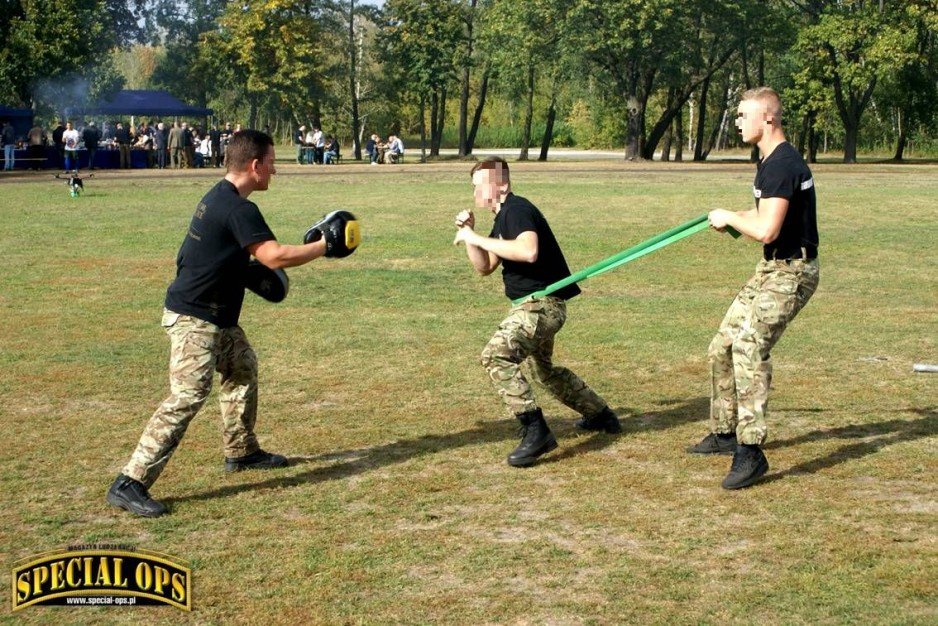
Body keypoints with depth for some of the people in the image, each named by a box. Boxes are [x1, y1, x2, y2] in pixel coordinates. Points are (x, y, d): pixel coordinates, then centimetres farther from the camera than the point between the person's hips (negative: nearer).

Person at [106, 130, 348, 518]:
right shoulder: (238, 209, -21)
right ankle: (130, 483, -18)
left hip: (217, 318, 11)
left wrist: (248, 267, 9)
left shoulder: (217, 198, 10)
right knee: (188, 396, -17)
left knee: (242, 369, 24)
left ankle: (241, 452, 39)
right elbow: (275, 256, -28)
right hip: (194, 319, -11)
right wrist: (324, 245, -16)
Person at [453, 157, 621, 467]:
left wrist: (479, 239, -29)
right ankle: (601, 415, 44)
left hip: (542, 304, -11)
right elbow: (485, 268, 16)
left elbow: (528, 251, -36)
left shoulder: (517, 210, -17)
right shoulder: (502, 217, 13)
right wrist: (469, 235, 2)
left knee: (497, 355, -25)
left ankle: (535, 430, -24)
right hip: (536, 305, 11)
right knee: (543, 368, 28)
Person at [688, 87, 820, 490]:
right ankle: (725, 432, 30)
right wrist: (730, 220, 11)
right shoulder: (772, 161, 13)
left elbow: (766, 230, -28)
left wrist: (730, 217, -10)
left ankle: (751, 452, -25)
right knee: (722, 348, 15)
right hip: (771, 269, 11)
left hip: (790, 273, -11)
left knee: (749, 344, -24)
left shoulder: (782, 164, -21)